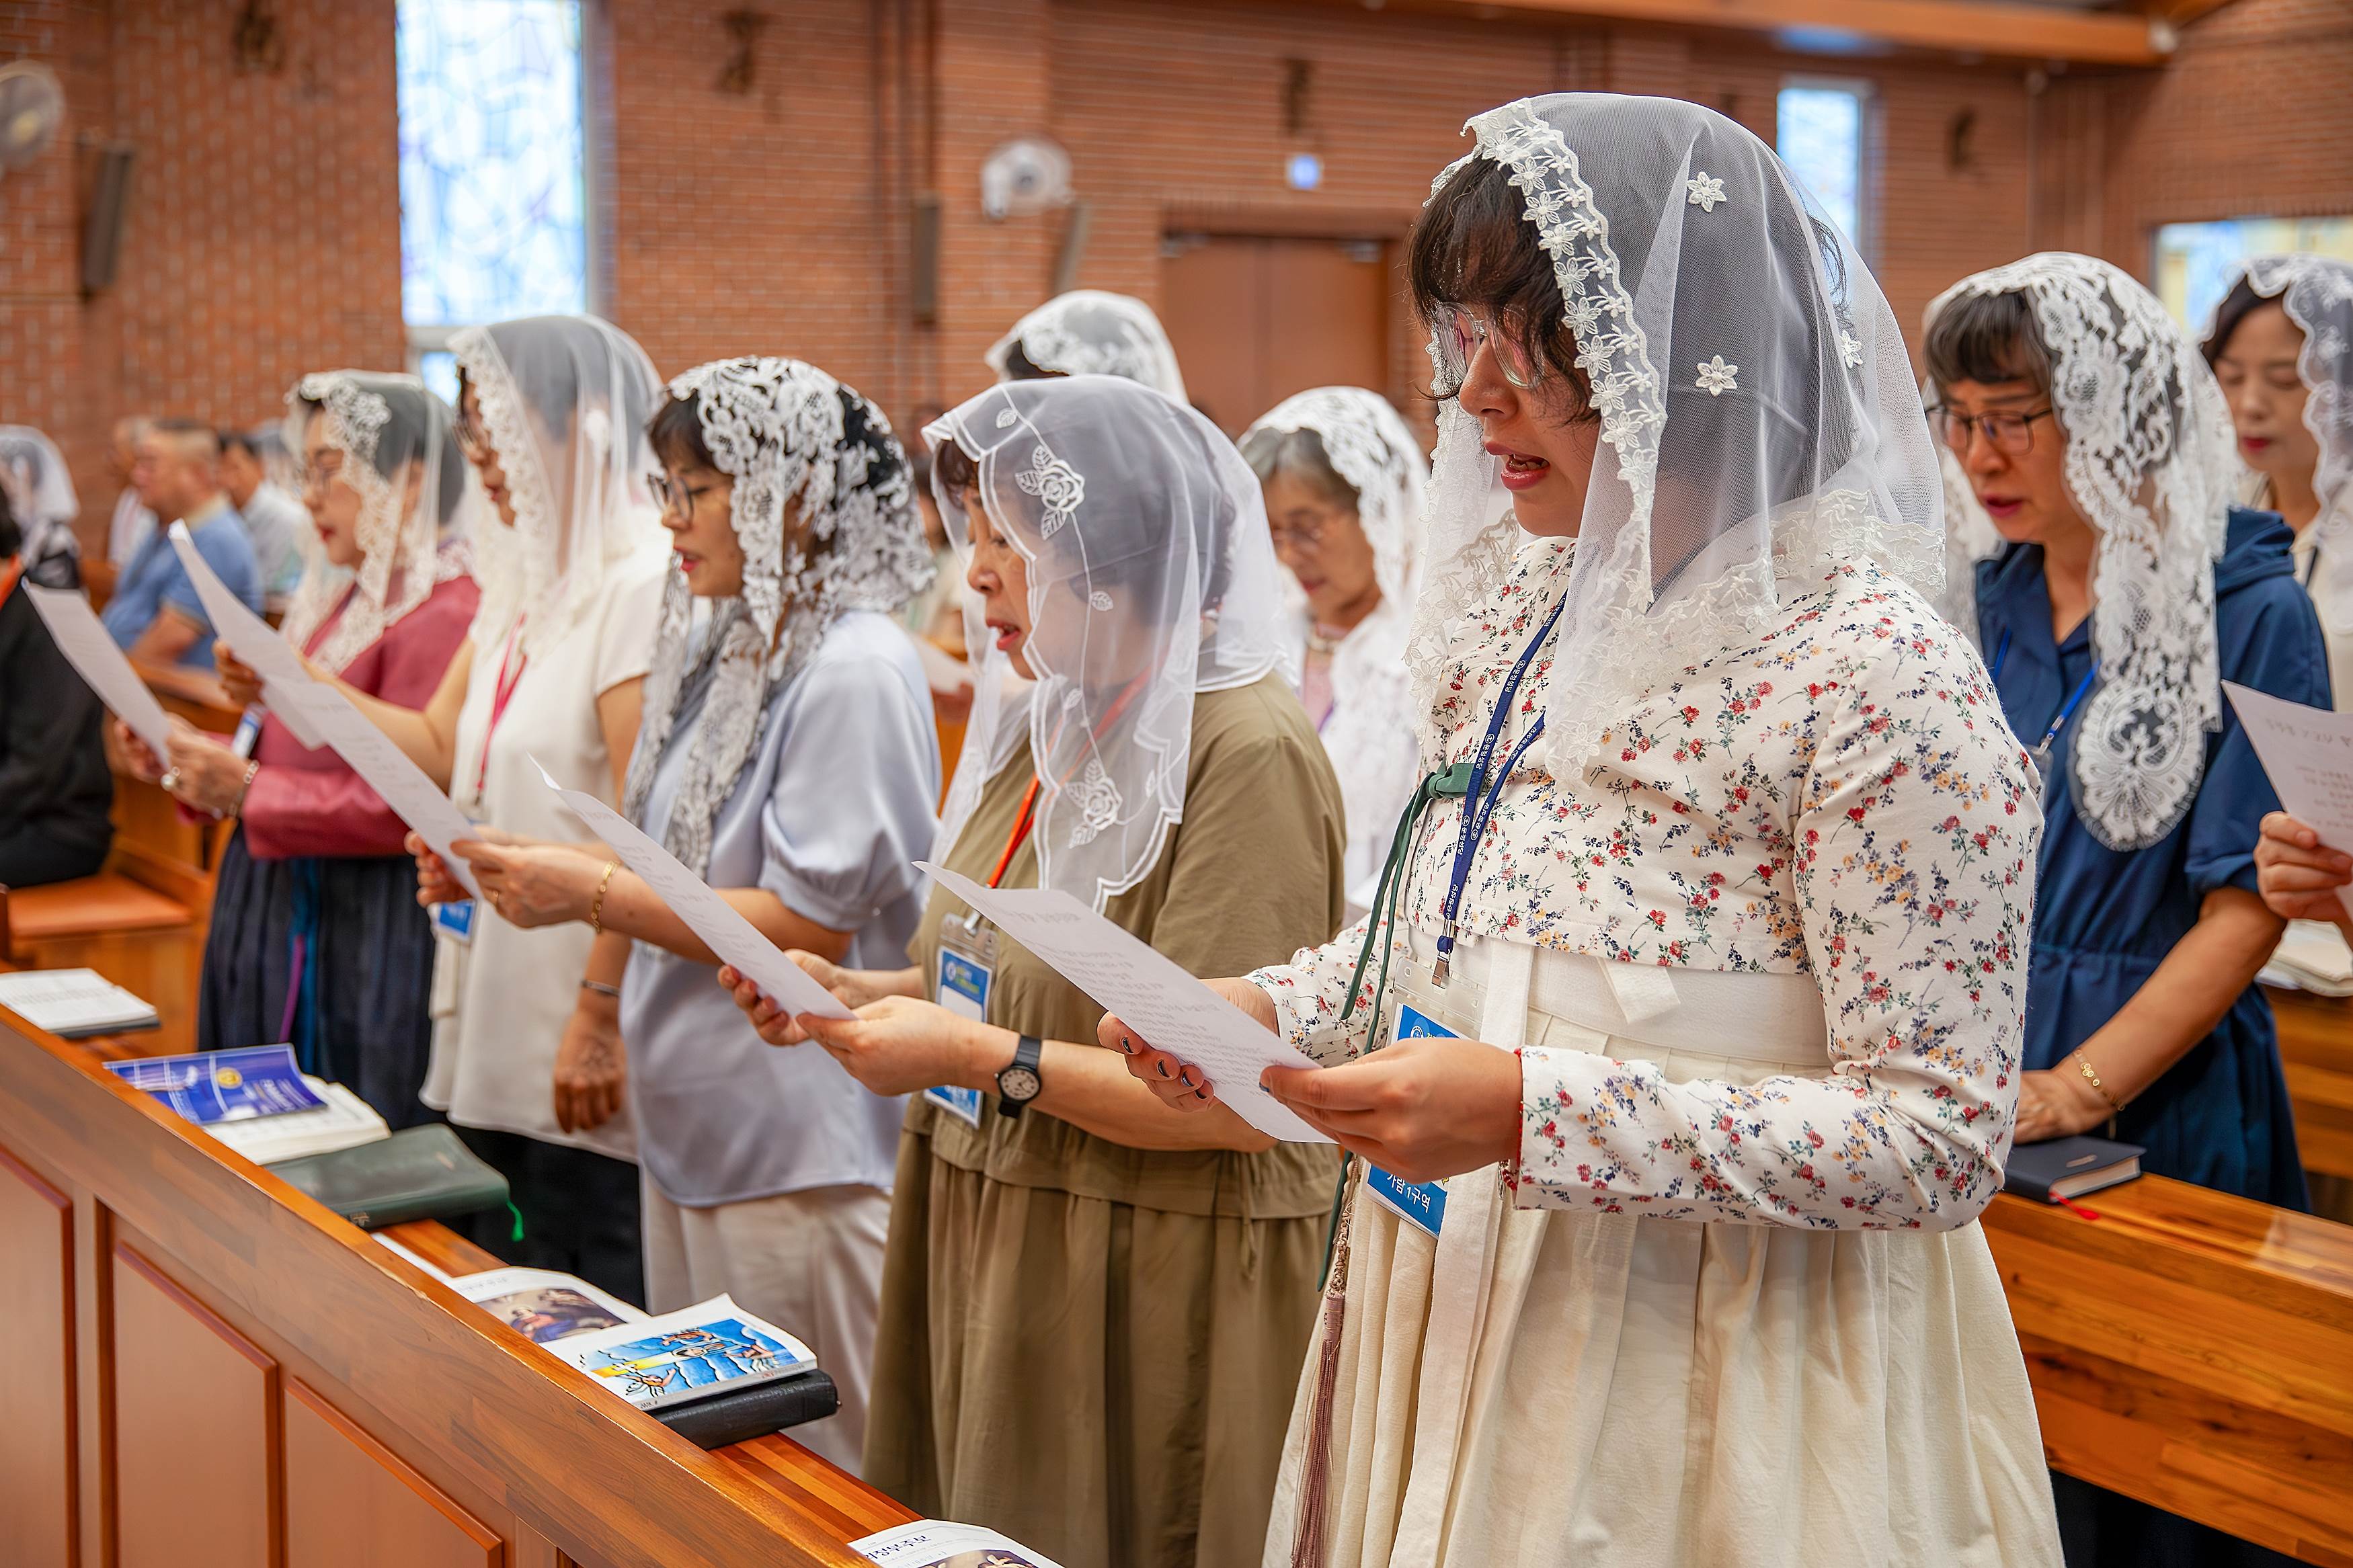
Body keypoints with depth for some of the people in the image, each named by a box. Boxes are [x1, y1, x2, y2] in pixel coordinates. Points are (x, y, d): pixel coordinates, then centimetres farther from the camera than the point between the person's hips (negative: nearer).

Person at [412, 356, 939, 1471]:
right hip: (684, 1123, 9)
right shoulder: (710, 648, 12)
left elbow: (815, 924, -20)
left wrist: (595, 896, -20)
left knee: (804, 1464, 2)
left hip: (798, 1145, -9)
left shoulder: (854, 669, -16)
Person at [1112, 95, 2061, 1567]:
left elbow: (1942, 1139, -21)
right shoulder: (1516, 616, 4)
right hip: (1455, 1324, 7)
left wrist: (1533, 1112, -27)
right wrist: (1271, 1011, -2)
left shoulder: (1876, 675, -19)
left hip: (1705, 1393, -7)